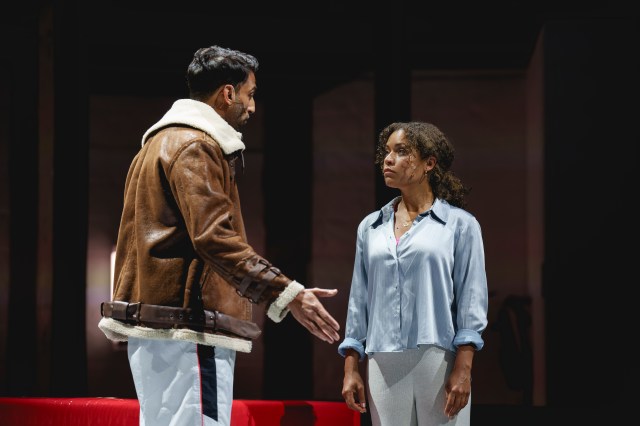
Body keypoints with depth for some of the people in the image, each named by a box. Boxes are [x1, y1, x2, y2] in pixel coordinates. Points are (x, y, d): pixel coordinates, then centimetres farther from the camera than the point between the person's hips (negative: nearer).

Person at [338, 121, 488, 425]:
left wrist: (463, 369, -11)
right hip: (384, 364, 4)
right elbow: (359, 301, 15)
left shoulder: (460, 224, 3)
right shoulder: (370, 227, 15)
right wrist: (351, 369, 8)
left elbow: (471, 300, -2)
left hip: (439, 362, -3)